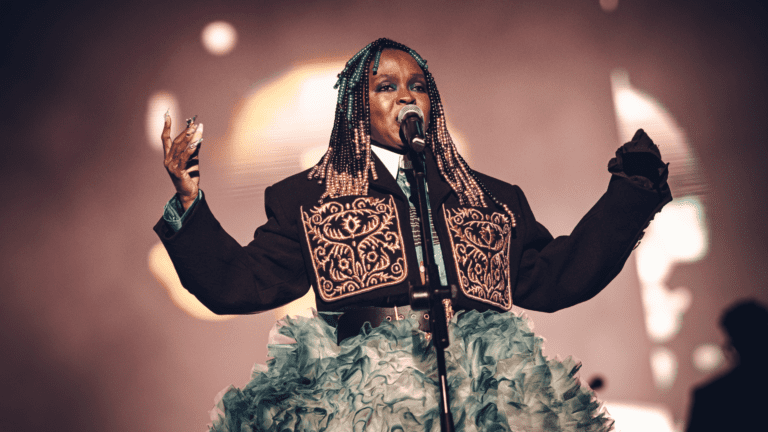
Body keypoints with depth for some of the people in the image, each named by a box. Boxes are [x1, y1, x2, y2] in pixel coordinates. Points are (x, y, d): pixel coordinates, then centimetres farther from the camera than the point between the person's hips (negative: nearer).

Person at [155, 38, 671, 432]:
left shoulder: (492, 198, 21)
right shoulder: (307, 198, 14)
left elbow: (553, 279, 14)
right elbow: (241, 284, 7)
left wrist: (632, 190, 12)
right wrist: (190, 204, -8)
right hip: (359, 389, -3)